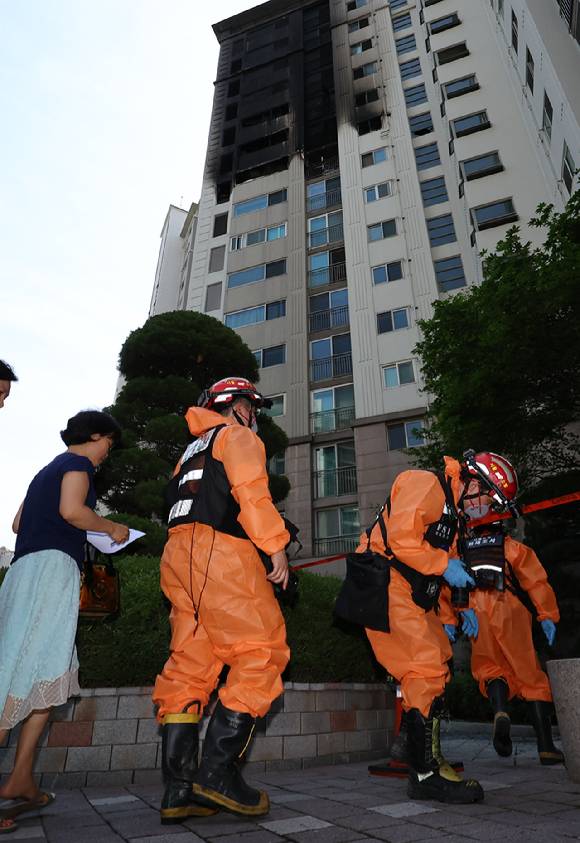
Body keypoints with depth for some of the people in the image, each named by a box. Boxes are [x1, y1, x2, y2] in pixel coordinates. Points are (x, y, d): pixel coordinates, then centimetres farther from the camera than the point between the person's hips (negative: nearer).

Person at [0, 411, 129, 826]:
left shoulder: (48, 469, 28)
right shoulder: (78, 464, 1)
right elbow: (71, 510, -16)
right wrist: (110, 528, -2)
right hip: (52, 565, -9)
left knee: (52, 676, 9)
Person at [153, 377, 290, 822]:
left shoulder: (194, 449, 31)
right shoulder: (238, 436, 5)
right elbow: (251, 492, -12)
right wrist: (276, 545, -11)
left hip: (179, 556, 9)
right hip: (220, 553, -9)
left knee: (189, 665, 7)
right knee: (261, 652, -5)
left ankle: (179, 789, 9)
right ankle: (217, 771, -7)